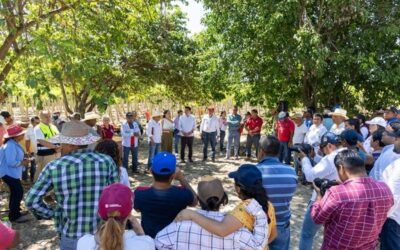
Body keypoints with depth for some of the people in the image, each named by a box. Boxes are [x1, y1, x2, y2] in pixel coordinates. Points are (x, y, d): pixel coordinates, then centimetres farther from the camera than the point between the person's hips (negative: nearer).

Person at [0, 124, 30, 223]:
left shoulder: (14, 144, 8)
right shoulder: (10, 146, -25)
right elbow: (11, 162, -29)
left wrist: (23, 160, 1)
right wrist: (22, 163, -16)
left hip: (12, 173, 11)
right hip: (9, 173, -11)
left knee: (16, 192, 20)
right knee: (18, 192, -7)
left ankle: (14, 212, 34)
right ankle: (14, 216, 3)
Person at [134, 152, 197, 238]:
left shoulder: (140, 193, -26)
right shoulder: (183, 194, -29)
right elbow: (194, 201, -4)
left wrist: (153, 183, -2)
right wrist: (182, 179, -4)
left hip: (148, 238, 1)